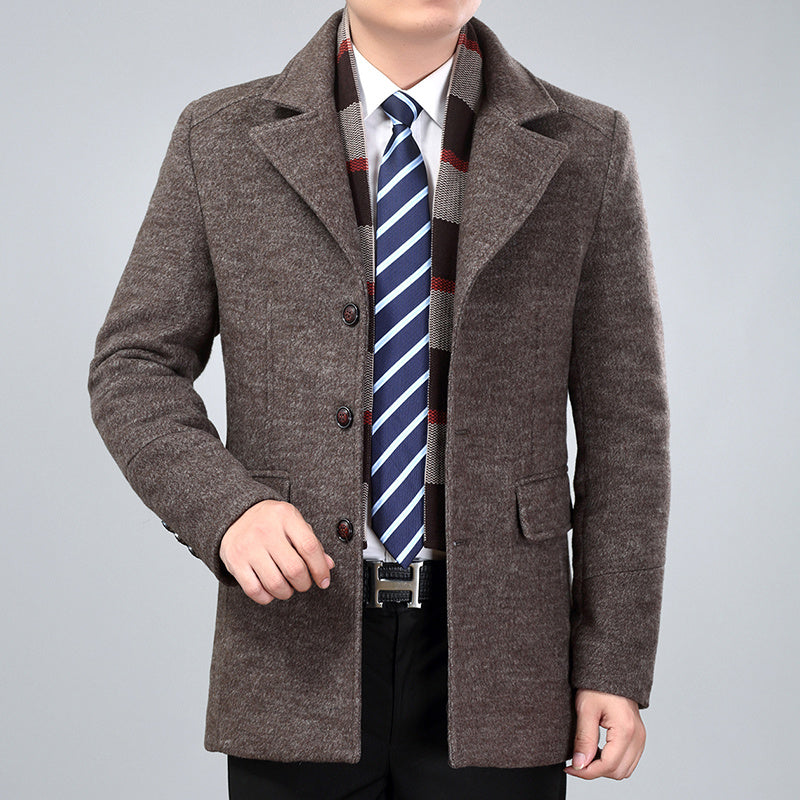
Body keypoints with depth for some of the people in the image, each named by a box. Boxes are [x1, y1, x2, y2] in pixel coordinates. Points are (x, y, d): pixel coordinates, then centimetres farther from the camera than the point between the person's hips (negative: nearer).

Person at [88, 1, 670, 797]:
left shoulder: (584, 150, 2)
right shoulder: (221, 140, 3)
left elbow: (622, 420, 2)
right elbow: (134, 370, 4)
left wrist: (615, 665, -1)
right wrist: (226, 508, -15)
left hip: (492, 660, 0)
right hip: (299, 653, 1)